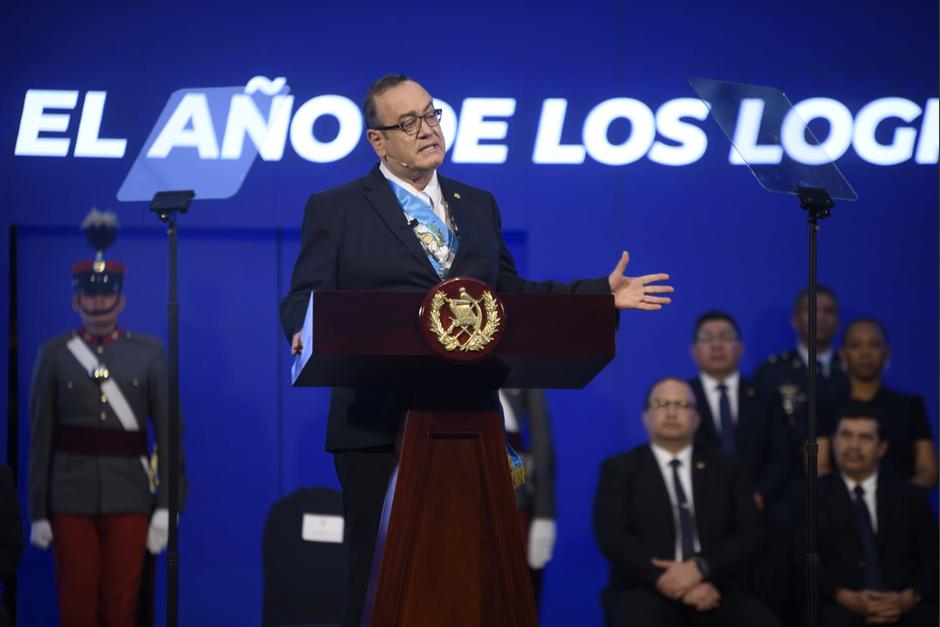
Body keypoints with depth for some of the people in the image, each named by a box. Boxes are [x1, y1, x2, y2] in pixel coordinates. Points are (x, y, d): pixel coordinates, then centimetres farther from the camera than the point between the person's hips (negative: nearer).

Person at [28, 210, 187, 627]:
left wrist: (167, 506, -7)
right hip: (72, 498, 0)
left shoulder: (149, 353, 2)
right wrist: (38, 512, -2)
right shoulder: (54, 354, 2)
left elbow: (167, 432, 0)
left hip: (129, 497, 0)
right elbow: (40, 438, 1)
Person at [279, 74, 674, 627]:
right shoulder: (335, 209, 4)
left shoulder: (479, 205, 18)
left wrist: (602, 292, 13)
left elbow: (509, 296, 20)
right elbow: (305, 297, -1)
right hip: (379, 425, -4)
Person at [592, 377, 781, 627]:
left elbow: (749, 534, 6)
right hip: (647, 592, -2)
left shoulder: (726, 469, 18)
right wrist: (666, 580, -16)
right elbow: (612, 537, -2)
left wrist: (700, 568, -12)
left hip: (715, 592, 2)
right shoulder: (620, 469, 11)